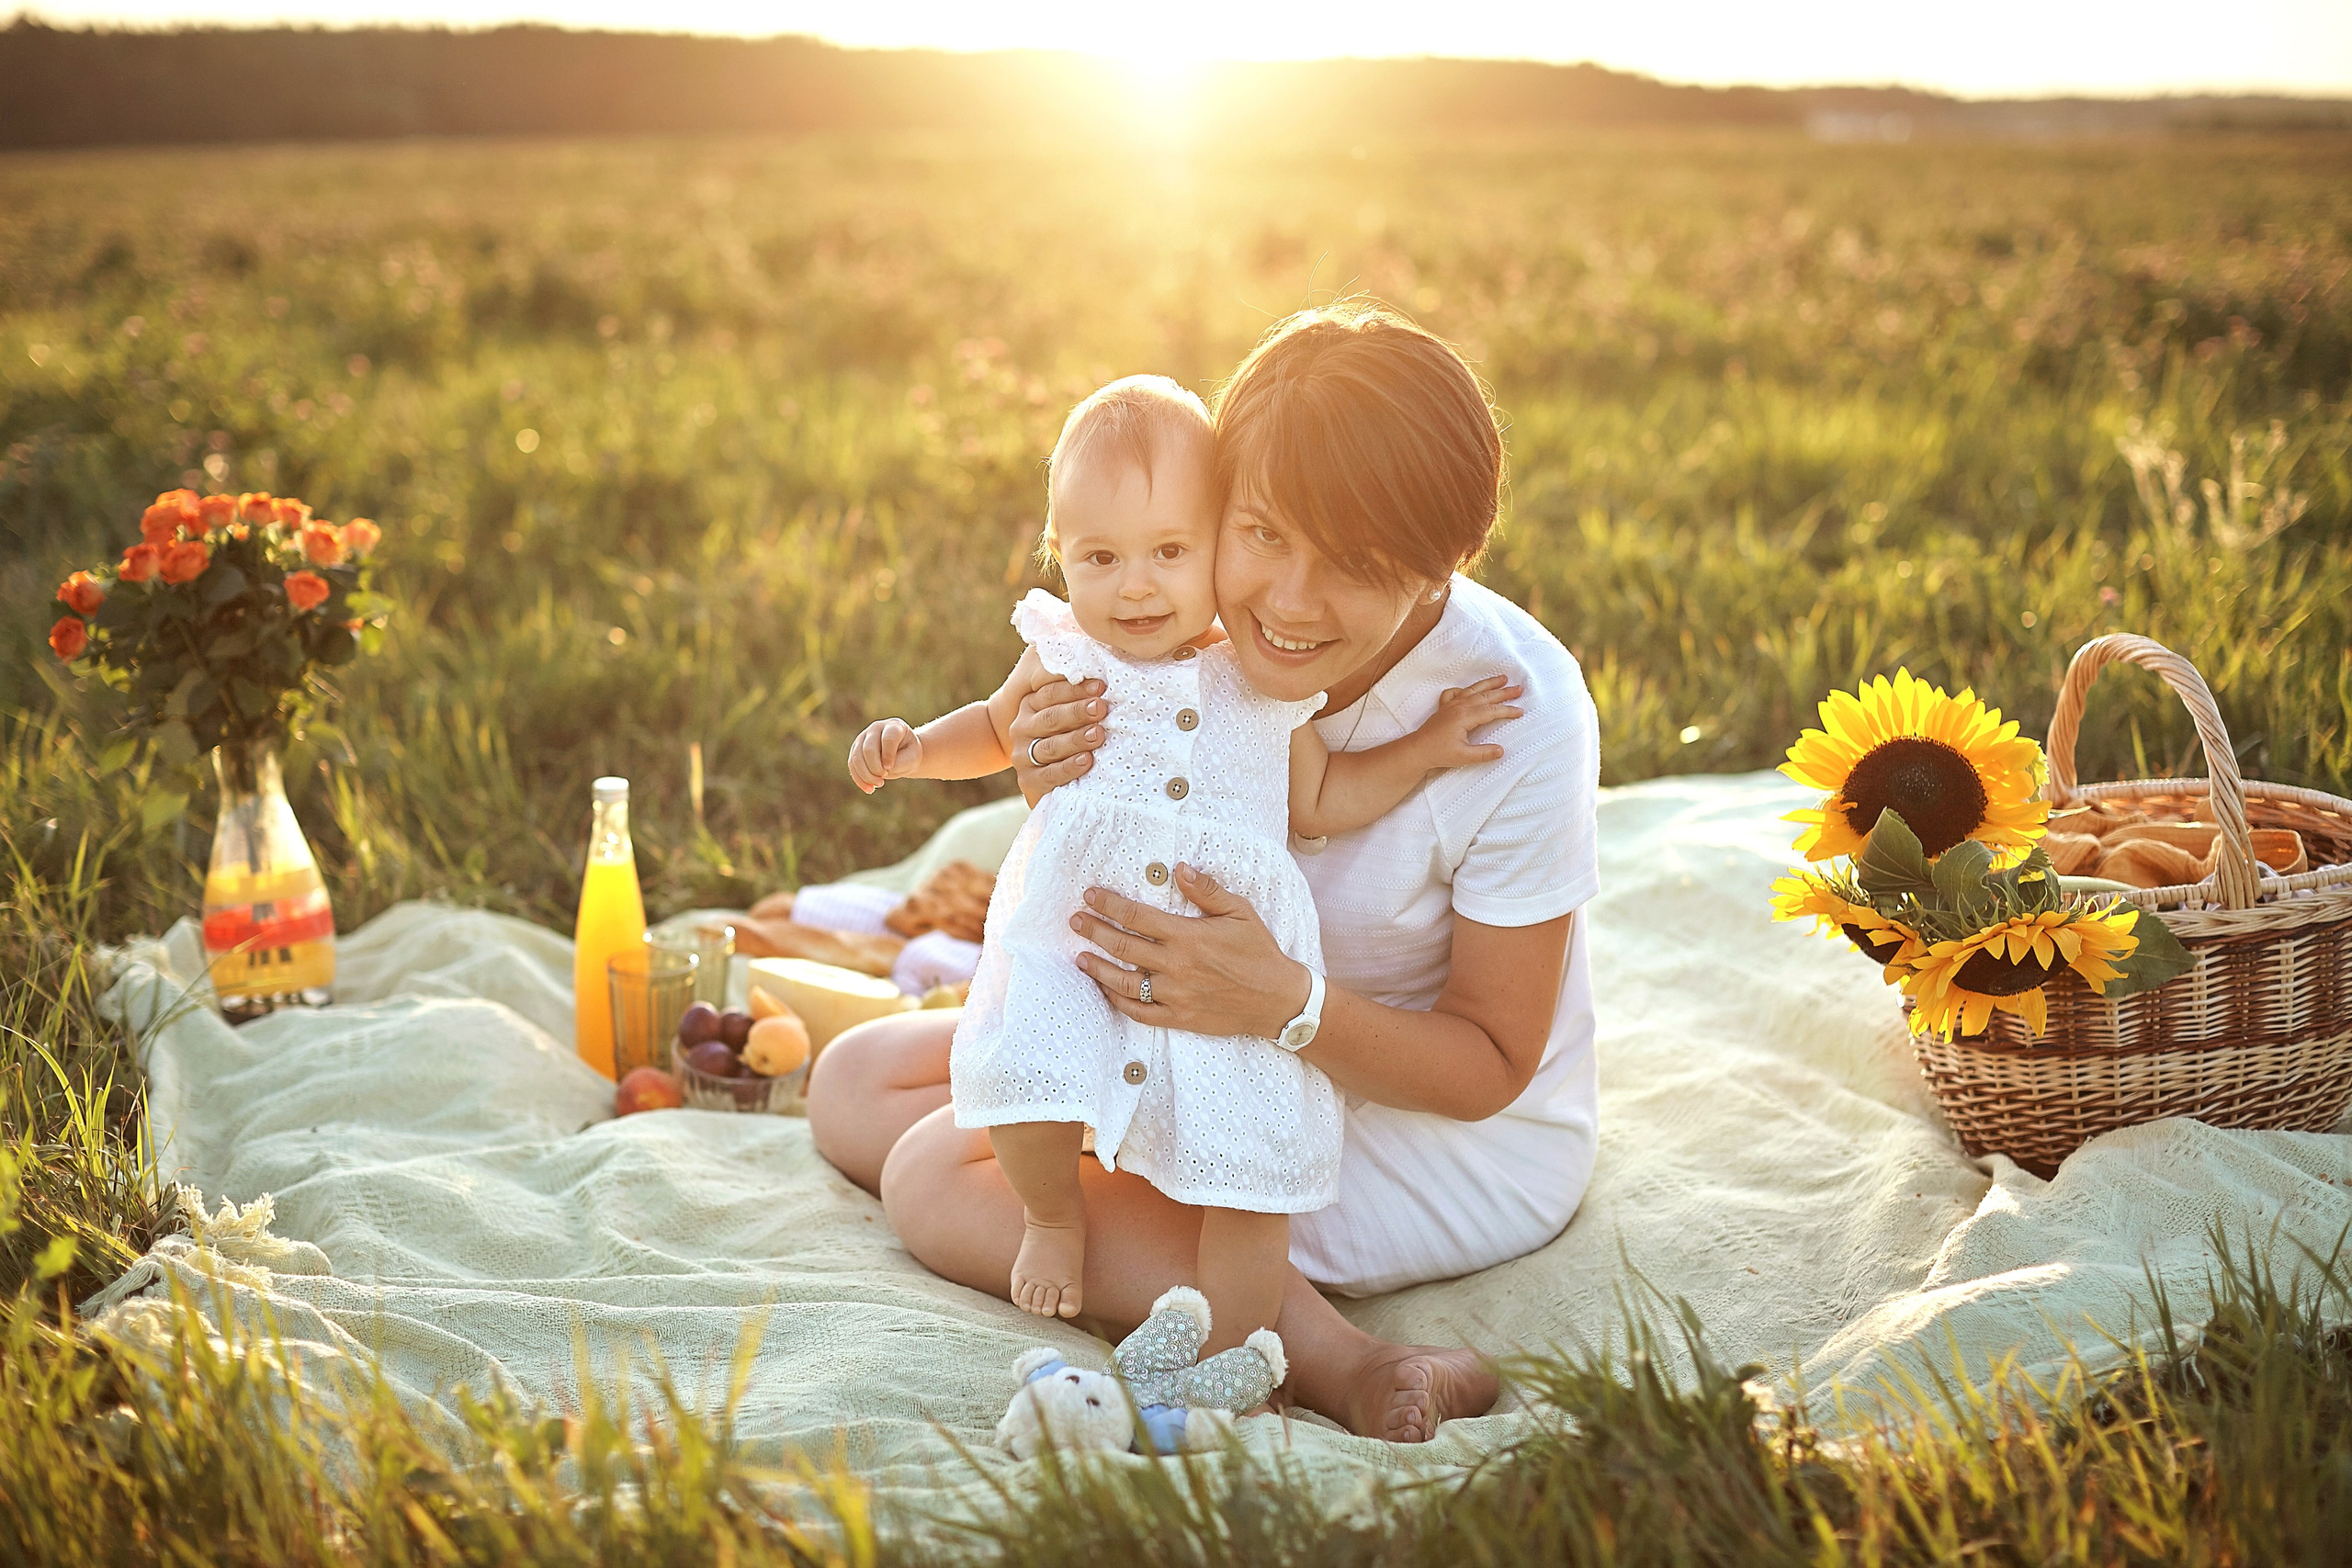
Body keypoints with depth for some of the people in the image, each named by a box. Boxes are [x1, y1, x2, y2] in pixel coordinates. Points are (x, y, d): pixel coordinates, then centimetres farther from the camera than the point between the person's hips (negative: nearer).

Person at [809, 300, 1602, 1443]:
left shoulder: (1520, 713, -28)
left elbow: (1490, 1064, -18)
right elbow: (1119, 917, -3)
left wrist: (1285, 1001, -35)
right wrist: (1063, 810, -26)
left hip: (1457, 1142, -7)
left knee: (942, 1177, -20)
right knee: (855, 1087, 3)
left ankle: (1336, 1361, -27)